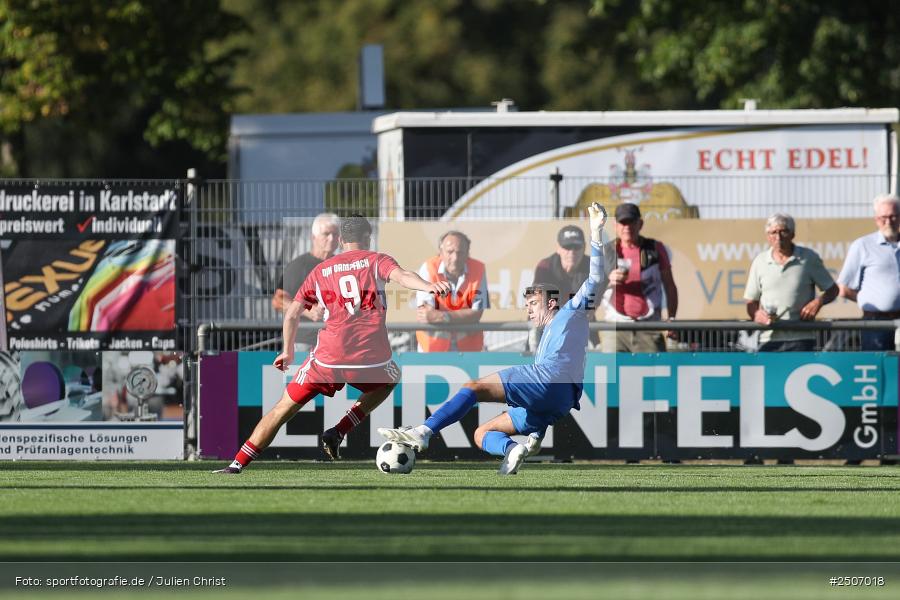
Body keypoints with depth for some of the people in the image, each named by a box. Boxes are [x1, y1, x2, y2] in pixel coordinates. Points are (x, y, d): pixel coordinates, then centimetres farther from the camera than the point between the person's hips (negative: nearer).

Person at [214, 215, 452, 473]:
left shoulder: (320, 270, 17)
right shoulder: (376, 261, 9)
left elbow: (292, 314, 14)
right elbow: (401, 276, -14)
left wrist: (288, 352, 27)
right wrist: (428, 286, -31)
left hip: (328, 358, 1)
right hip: (372, 359, -1)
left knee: (284, 407, 14)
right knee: (389, 380, 34)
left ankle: (237, 464, 7)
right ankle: (338, 433, 16)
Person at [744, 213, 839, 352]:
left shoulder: (809, 258, 3)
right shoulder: (760, 262, 9)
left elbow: (832, 289, 11)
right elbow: (751, 302, 13)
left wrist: (818, 301, -10)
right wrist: (757, 314, -10)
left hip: (800, 339, -2)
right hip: (769, 339, 2)